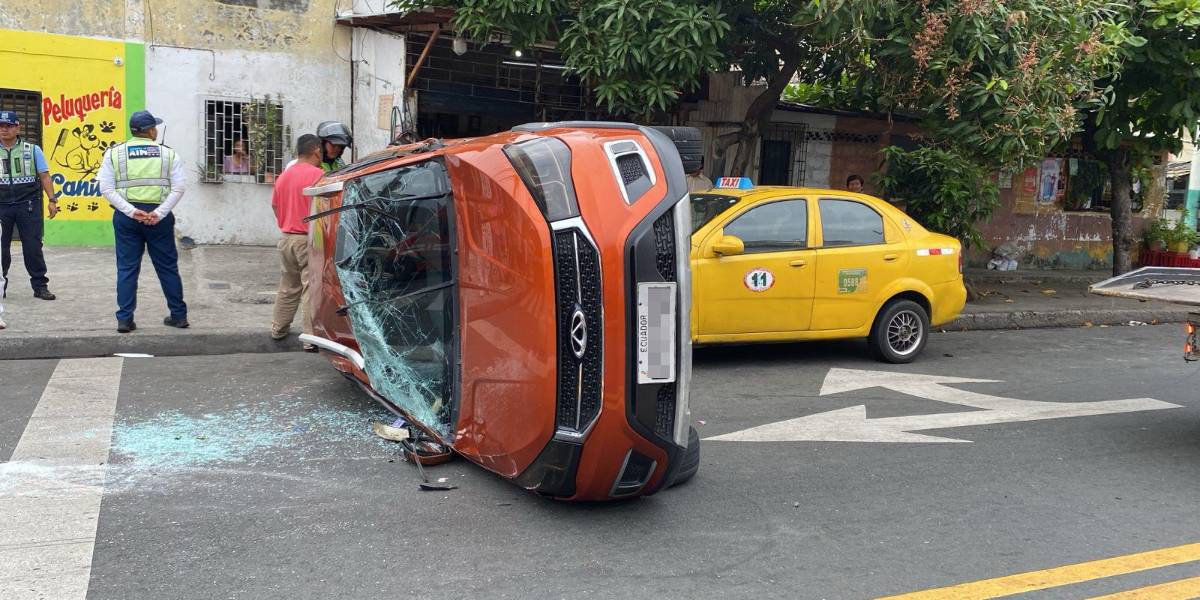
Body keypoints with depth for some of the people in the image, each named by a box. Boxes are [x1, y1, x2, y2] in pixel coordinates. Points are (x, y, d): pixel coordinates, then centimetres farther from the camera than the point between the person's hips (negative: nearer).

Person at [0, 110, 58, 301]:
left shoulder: (32, 149, 6)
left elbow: (44, 176, 5)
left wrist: (52, 201, -1)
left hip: (28, 205, -1)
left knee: (33, 247, -1)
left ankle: (40, 285, 8)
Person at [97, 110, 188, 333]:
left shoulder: (114, 153, 4)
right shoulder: (168, 153, 3)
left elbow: (106, 189, -4)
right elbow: (178, 189, -5)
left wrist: (132, 211, -9)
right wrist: (159, 213, -9)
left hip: (126, 215, 1)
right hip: (158, 216, 0)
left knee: (127, 268, 6)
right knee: (168, 266, 10)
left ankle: (124, 319, 6)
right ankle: (179, 315, 16)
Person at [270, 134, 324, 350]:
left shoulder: (284, 175, 9)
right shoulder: (318, 174, -13)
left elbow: (275, 205, 18)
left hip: (286, 237, 7)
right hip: (309, 239, -7)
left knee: (287, 287, 20)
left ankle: (278, 329, 30)